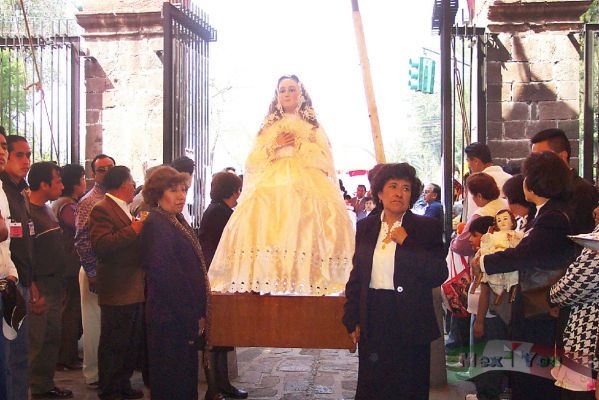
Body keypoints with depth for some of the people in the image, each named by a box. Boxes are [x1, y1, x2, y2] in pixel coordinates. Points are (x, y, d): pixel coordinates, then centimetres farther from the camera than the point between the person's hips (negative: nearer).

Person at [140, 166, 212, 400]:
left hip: (185, 317, 10)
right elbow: (166, 275, -22)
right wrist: (192, 317, -19)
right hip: (171, 318, -10)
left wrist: (197, 313, 14)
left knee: (186, 379, 17)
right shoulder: (156, 224, -16)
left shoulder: (176, 221, 14)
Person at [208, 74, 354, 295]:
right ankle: (271, 279, -28)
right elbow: (253, 161, 14)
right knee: (264, 221, -23)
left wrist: (300, 144, 0)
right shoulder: (268, 127, 23)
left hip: (307, 183, -1)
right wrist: (274, 146, 0)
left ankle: (308, 280, -27)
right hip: (272, 183, 1)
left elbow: (324, 159, 7)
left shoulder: (313, 128, 20)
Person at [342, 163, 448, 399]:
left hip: (410, 322, -3)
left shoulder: (427, 228, -3)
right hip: (372, 321, 3)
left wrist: (406, 242, -16)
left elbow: (439, 275, -12)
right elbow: (356, 275, 12)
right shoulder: (366, 227, 8)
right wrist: (352, 320, 7)